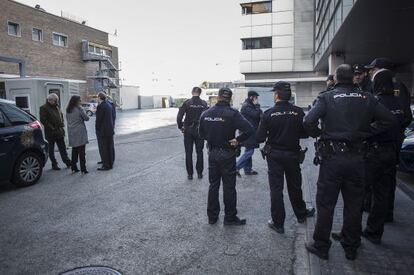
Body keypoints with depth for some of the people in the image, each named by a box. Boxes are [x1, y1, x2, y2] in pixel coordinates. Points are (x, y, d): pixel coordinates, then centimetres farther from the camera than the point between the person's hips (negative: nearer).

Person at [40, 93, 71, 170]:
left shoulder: (57, 107, 13)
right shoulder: (44, 108, -8)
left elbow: (61, 116, 23)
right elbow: (43, 120, -14)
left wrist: (62, 125, 7)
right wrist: (52, 128, -17)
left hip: (59, 131, 6)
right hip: (50, 132, -6)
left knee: (63, 148, 8)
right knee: (51, 149, 6)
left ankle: (67, 162, 13)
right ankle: (54, 164, 13)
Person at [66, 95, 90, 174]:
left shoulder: (68, 110, 7)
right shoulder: (79, 109, -11)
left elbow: (68, 120, 17)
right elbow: (86, 118, -4)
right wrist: (82, 117, 14)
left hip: (71, 133, 6)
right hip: (80, 132, -6)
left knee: (74, 150, 14)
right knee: (81, 151, -4)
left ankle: (74, 168, 19)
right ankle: (83, 169, -4)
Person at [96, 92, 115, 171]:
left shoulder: (100, 106, -15)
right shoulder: (109, 105, 9)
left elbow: (98, 119, -16)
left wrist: (97, 129, -6)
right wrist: (112, 127, 15)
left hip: (102, 131, -8)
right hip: (110, 130, 8)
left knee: (103, 149, 0)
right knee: (110, 147, 13)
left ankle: (106, 165, 4)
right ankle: (110, 164, 22)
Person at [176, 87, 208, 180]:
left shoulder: (187, 103, -7)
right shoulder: (204, 104, -3)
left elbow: (179, 117, -12)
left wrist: (180, 127, 2)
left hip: (188, 131, -1)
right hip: (200, 131, 1)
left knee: (188, 153, 8)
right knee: (199, 152, 12)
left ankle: (190, 174, 13)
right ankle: (199, 173, 17)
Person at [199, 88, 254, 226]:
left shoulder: (206, 113, 0)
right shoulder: (232, 113, -16)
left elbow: (202, 134, 10)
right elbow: (249, 129, -25)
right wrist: (238, 140, -14)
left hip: (212, 153, 5)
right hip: (227, 154, -4)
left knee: (213, 185, 16)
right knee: (229, 187, 7)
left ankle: (212, 216, 26)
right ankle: (230, 218, 18)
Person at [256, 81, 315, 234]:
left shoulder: (268, 114, -14)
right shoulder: (298, 112, -10)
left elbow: (260, 138, -14)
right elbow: (305, 134, -3)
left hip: (274, 155, -2)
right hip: (293, 154, 2)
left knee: (276, 189, 7)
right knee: (295, 186, 20)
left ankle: (278, 223, 14)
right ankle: (301, 214, 39)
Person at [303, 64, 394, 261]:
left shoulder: (327, 97, -5)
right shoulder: (366, 98, 5)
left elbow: (308, 121, -18)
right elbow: (388, 119, -1)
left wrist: (319, 134, 0)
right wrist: (365, 133, 6)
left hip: (331, 157, -3)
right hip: (357, 158, 3)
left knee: (325, 204, 7)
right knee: (354, 204, 15)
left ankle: (321, 246, 18)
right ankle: (351, 248, 28)